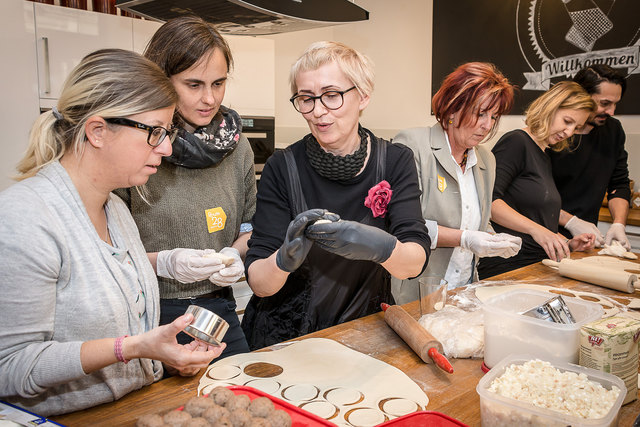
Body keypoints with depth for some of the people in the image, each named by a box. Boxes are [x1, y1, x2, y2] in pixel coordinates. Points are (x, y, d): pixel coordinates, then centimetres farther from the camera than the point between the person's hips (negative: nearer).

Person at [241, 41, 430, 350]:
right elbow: (258, 283, -10)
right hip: (289, 334, 0)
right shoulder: (282, 168, -8)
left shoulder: (395, 161, -3)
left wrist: (381, 246, -33)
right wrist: (285, 258, -31)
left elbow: (415, 262, -12)